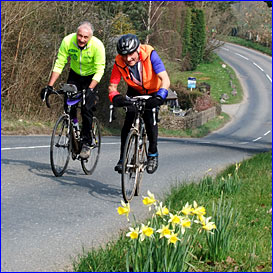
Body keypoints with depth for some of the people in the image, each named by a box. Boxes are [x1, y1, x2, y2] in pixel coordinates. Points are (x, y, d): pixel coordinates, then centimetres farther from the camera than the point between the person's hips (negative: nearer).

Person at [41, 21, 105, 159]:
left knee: (86, 109, -14)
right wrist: (49, 86, -24)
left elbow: (99, 70, -28)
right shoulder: (68, 41, -24)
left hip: (91, 78, -3)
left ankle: (86, 143, -4)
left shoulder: (97, 45, -30)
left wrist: (90, 89, -40)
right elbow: (59, 65, -18)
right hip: (75, 75, 3)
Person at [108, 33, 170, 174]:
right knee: (128, 120, -15)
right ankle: (123, 158, -3)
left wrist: (159, 96, -54)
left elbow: (165, 79, -37)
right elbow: (112, 86, -20)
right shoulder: (119, 62, -24)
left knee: (149, 117, -24)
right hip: (135, 92, 3)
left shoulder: (150, 55, -32)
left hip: (154, 92, -2)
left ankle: (153, 154, -5)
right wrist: (115, 97, -42)